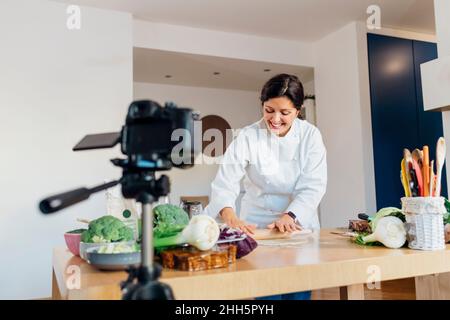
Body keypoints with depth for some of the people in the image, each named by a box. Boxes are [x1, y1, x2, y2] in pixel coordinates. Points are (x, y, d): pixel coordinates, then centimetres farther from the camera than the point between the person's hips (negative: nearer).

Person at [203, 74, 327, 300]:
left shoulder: (310, 135, -6)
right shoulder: (247, 137, -12)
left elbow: (313, 185, -12)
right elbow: (225, 182, -21)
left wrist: (289, 217, -29)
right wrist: (231, 218, -41)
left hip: (299, 225, 2)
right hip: (257, 227, -1)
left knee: (299, 291, 7)